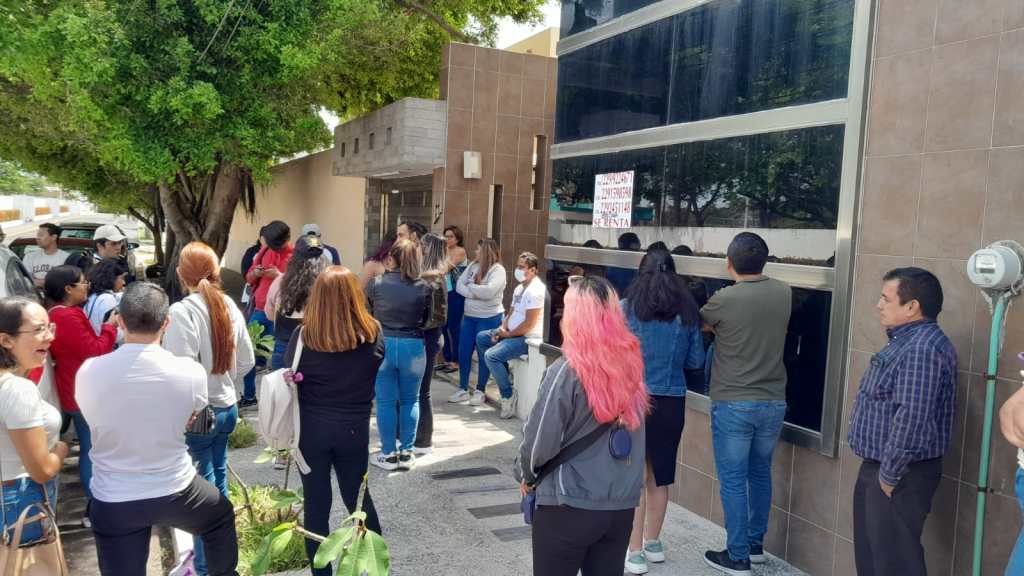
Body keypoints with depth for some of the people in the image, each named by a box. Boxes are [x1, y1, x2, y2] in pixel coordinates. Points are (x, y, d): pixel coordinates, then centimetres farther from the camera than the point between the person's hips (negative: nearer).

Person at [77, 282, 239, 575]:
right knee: (222, 517, 30)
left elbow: (94, 420, 6)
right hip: (176, 489, -1)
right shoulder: (191, 371, -16)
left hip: (113, 501, 1)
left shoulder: (89, 371, -14)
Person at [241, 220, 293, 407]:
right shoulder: (264, 252, 12)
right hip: (259, 310, 6)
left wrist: (279, 275, -24)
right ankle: (249, 395, 24)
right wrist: (255, 273, -4)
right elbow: (248, 278, 18)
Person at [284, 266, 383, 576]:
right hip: (355, 428, 1)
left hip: (311, 428, -1)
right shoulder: (373, 334, -10)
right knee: (358, 496, 20)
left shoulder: (304, 335, -15)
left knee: (316, 503, 12)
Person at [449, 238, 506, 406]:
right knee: (463, 353, 8)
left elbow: (489, 291, -24)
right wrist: (474, 293, -16)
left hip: (489, 318, -6)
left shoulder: (498, 270, -11)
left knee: (484, 355, 4)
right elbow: (459, 285, 1)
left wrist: (470, 287, -9)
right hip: (469, 316, 6)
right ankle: (463, 389, 20)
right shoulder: (472, 266, 8)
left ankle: (480, 391, 16)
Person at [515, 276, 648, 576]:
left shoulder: (566, 371, -18)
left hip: (568, 507, -4)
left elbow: (540, 442, -13)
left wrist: (525, 475, 4)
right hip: (623, 505, 5)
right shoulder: (631, 364, -4)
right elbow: (633, 431, 5)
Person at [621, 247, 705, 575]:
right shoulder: (687, 311, 2)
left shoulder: (626, 308, -6)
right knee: (659, 475, 15)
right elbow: (696, 361, 6)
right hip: (672, 401, 3)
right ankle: (653, 542, 30)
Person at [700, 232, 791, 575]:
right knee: (760, 473, 20)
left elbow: (699, 325, 4)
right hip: (773, 402, 5)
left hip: (733, 404, -5)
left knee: (733, 480, 4)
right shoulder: (783, 293, -1)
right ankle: (756, 544, 32)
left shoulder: (724, 299, -14)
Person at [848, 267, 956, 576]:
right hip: (877, 467, 11)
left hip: (900, 475, -11)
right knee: (870, 551, 21)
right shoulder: (906, 341, 12)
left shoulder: (923, 349, -24)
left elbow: (911, 420, -30)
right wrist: (878, 469, 19)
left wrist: (889, 474, -21)